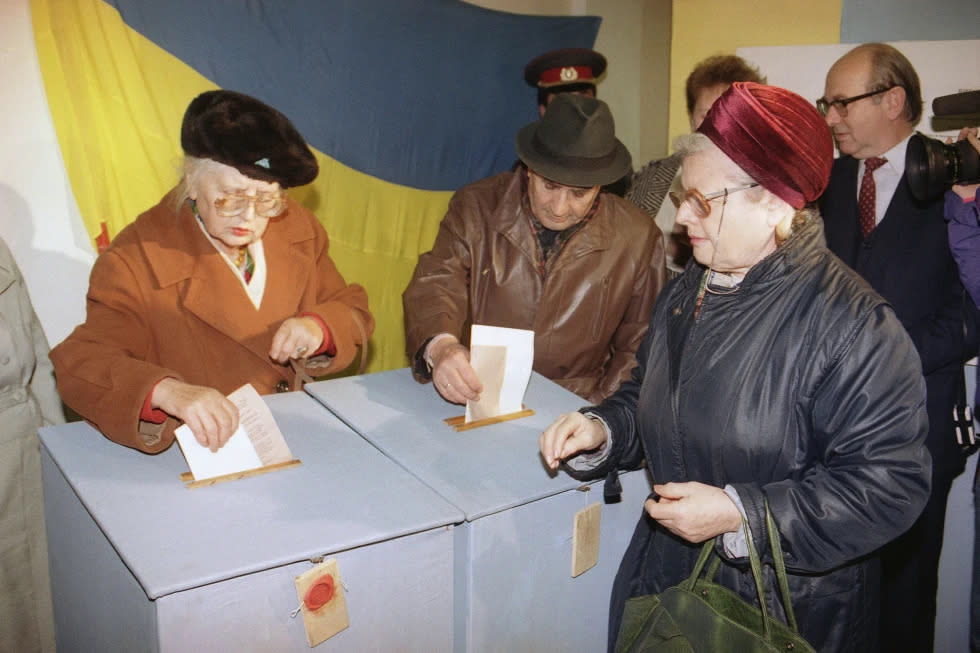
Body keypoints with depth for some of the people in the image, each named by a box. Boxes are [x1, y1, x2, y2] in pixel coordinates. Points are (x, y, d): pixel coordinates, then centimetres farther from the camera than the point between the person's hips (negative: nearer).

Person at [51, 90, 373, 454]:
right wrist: (167, 391, -40)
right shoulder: (136, 260, -11)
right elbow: (84, 365, -20)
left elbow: (351, 308, 13)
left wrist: (319, 328, -12)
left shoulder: (299, 231, 4)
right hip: (198, 449, -1)